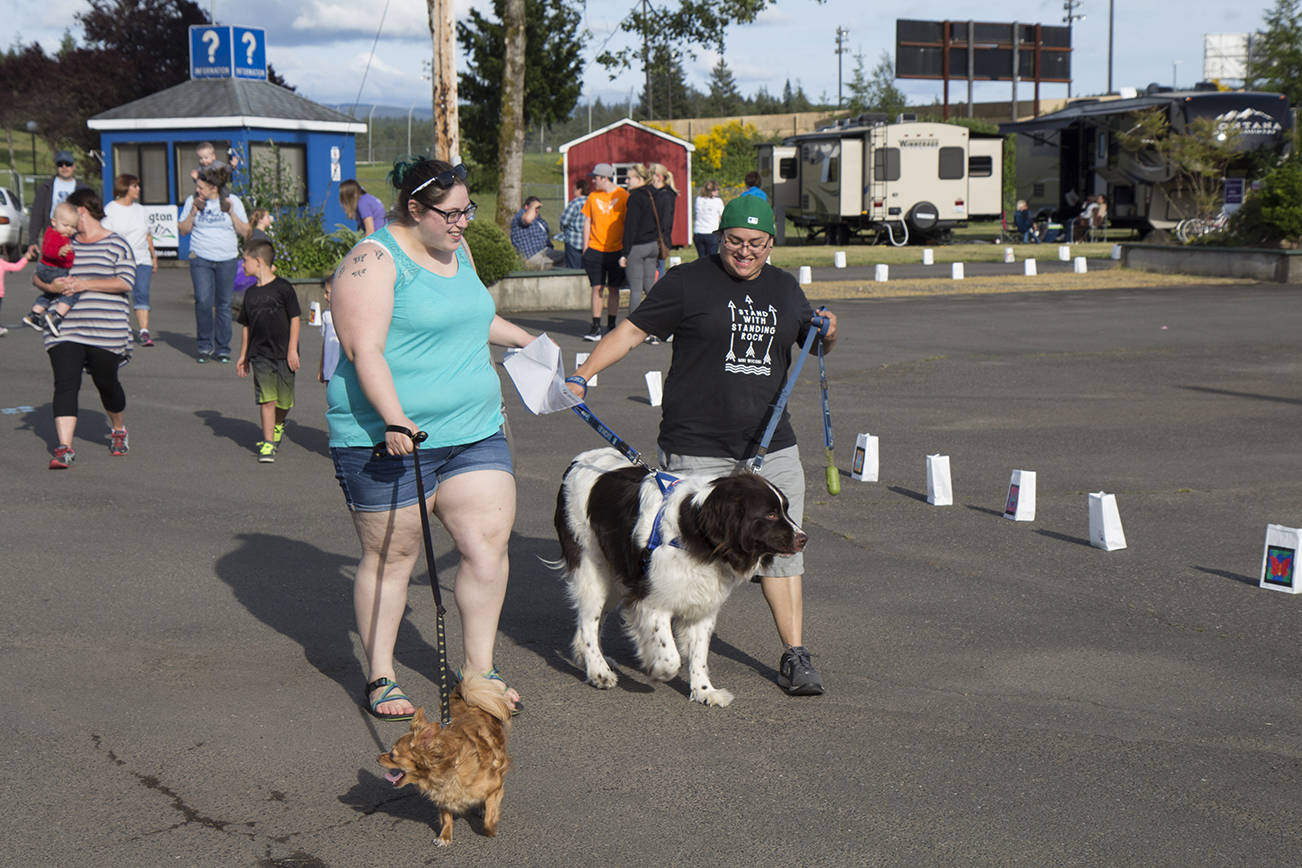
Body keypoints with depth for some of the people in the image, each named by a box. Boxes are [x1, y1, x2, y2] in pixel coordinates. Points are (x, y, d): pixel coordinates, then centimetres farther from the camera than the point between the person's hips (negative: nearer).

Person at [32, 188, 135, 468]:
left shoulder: (116, 245, 1)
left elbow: (125, 282, -10)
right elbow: (37, 276, 14)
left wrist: (85, 284, -17)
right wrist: (50, 285, -10)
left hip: (106, 330, -3)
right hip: (65, 330, 3)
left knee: (106, 383, 8)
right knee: (65, 385, -10)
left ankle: (119, 431, 37)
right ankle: (64, 448, -14)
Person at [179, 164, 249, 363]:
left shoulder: (233, 202, 3)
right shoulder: (192, 201, 5)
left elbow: (245, 232, 3)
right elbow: (183, 230, 8)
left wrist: (232, 213, -10)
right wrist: (193, 213, -8)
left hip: (227, 259, 0)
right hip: (200, 258, 0)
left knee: (224, 304, 2)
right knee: (203, 301, -14)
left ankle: (222, 348, 12)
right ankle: (204, 344, 1)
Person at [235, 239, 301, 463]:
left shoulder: (283, 288, -6)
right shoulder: (250, 293, 10)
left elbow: (295, 319, -3)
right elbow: (247, 326, 18)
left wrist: (292, 349, -9)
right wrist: (243, 355, 16)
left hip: (283, 354, -3)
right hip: (260, 354, 3)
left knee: (284, 400, 6)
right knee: (266, 400, -8)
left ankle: (278, 426, 37)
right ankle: (268, 444, -6)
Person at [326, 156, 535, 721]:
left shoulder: (455, 250, 15)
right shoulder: (374, 261, -11)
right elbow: (365, 350, -20)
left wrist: (526, 340, 42)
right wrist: (395, 420, -30)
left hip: (473, 433, 7)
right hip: (389, 438, -7)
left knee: (489, 541, -3)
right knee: (391, 554, 2)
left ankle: (479, 668, 9)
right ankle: (380, 678, 15)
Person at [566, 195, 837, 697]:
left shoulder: (784, 288, 14)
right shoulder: (688, 283, -1)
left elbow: (816, 345, 26)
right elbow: (631, 331, 0)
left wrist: (828, 333, 2)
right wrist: (580, 378, -8)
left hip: (770, 445, 4)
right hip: (696, 445, -4)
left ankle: (795, 657, 5)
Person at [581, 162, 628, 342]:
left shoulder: (623, 195, -1)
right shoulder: (592, 197, 7)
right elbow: (587, 222, 12)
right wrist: (585, 247, 7)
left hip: (616, 250, -2)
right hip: (595, 250, 2)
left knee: (613, 289, 4)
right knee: (597, 288, -2)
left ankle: (611, 326, 13)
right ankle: (596, 327, -1)